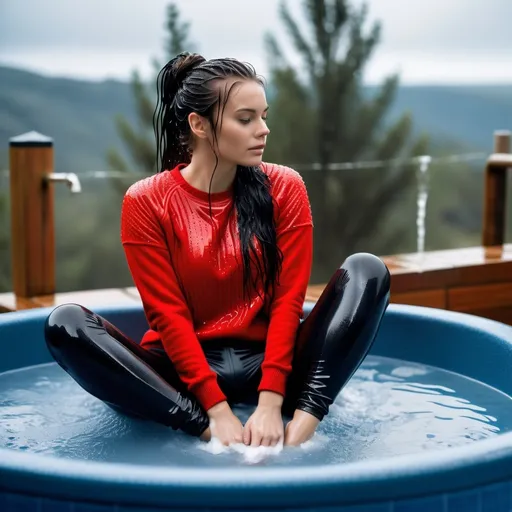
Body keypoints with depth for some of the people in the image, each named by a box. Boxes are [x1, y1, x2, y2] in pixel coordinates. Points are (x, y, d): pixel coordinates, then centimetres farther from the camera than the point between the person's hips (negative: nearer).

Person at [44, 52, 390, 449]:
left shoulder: (285, 189, -1)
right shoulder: (145, 203, -6)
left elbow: (289, 299, -7)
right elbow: (167, 314, -10)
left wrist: (270, 403, -20)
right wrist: (217, 411, -21)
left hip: (268, 363, 2)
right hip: (184, 369, -1)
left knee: (367, 270, -17)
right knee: (65, 323, -25)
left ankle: (300, 426, -33)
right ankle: (207, 431, -32)